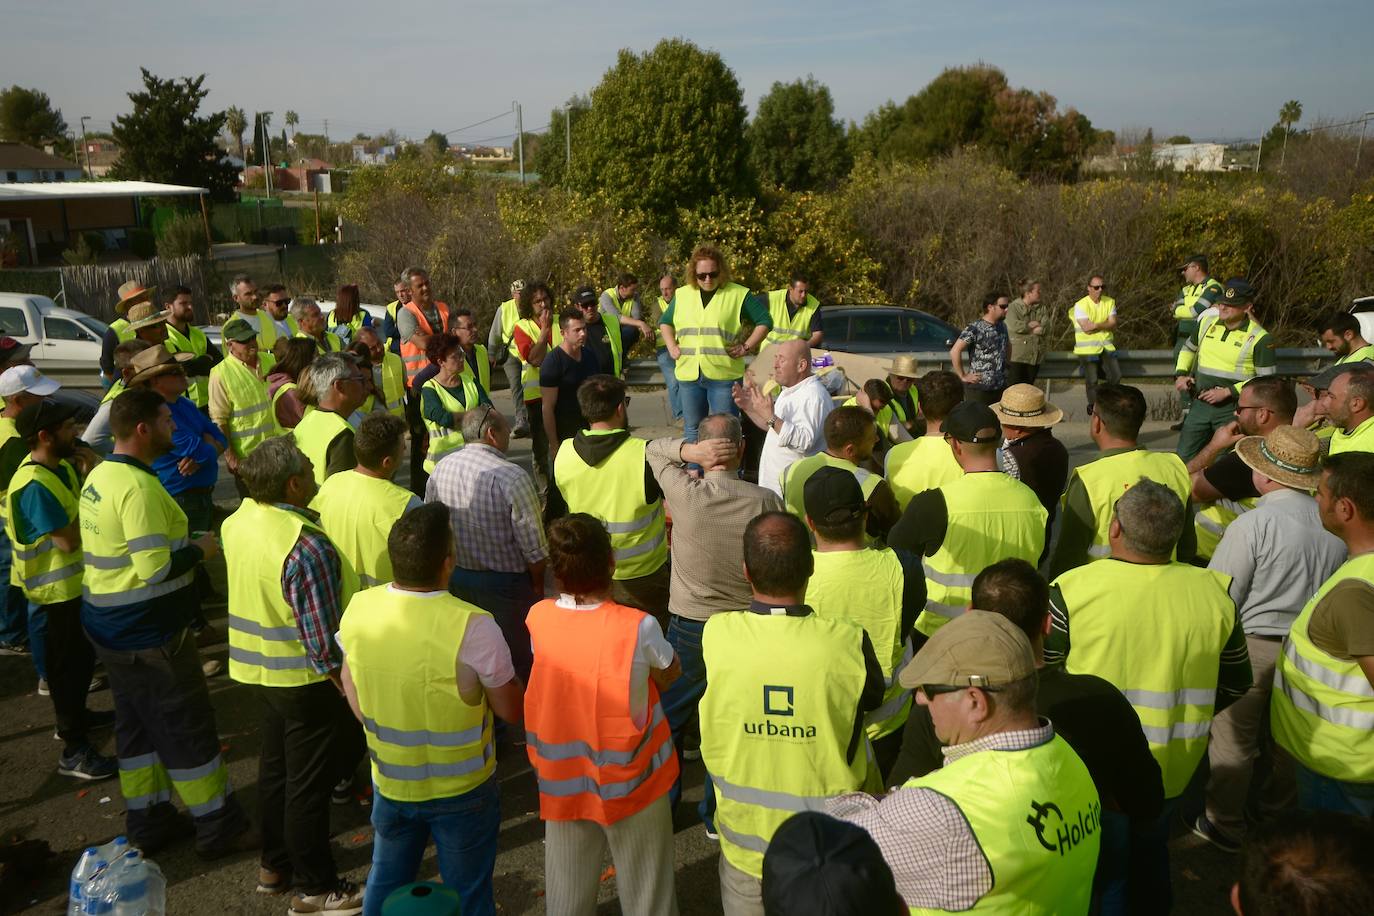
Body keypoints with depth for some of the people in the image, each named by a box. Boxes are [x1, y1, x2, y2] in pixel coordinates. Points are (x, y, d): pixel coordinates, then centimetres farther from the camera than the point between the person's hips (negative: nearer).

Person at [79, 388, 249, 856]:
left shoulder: (98, 476, 7)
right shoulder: (139, 487, -24)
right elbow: (155, 568, -28)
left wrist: (187, 545, 9)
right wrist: (199, 549, -12)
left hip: (108, 623, 10)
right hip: (148, 633, -10)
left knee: (136, 722, 20)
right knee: (188, 728, 3)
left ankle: (147, 822, 33)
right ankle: (219, 827, 15)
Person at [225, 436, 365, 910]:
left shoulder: (238, 521, -2)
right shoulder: (307, 545, -29)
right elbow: (323, 638, -26)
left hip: (255, 668, 8)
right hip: (304, 678, -8)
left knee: (274, 767, 23)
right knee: (309, 783, 7)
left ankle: (274, 865, 40)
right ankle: (316, 887, 23)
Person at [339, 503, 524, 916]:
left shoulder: (358, 609, -16)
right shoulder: (473, 627, -31)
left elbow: (352, 690, 1)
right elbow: (512, 710, -17)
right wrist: (501, 671, 0)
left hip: (390, 783, 4)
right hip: (462, 789, -4)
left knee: (385, 881, 27)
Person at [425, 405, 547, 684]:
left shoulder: (440, 469, -6)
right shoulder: (512, 477, -23)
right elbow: (533, 545, -20)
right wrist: (538, 584, -2)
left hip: (455, 578, 6)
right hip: (505, 583, -5)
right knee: (518, 658, 13)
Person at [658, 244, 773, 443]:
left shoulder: (738, 294, -1)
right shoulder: (682, 294, 10)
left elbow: (764, 321, 3)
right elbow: (665, 321, 24)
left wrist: (746, 347, -6)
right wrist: (671, 346, 9)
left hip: (724, 375, -3)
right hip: (688, 375, 4)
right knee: (692, 429, 14)